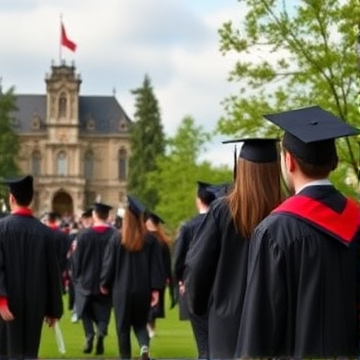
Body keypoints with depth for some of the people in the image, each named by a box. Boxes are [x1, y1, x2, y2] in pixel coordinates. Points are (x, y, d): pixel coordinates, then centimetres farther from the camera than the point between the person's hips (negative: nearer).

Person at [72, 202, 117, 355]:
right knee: (103, 312, 12)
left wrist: (76, 277, 9)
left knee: (86, 310, 14)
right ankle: (101, 332, -15)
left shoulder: (84, 234, -9)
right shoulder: (115, 235, -10)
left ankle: (89, 335, -8)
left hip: (86, 279, 0)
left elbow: (77, 258, -3)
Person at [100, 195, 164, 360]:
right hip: (143, 289, 2)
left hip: (122, 289, -2)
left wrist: (104, 284, 12)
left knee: (123, 327, 10)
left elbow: (109, 264, -3)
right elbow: (156, 266, -5)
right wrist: (156, 289, -2)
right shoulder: (150, 240, -4)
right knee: (140, 323, 16)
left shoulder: (117, 240, -9)